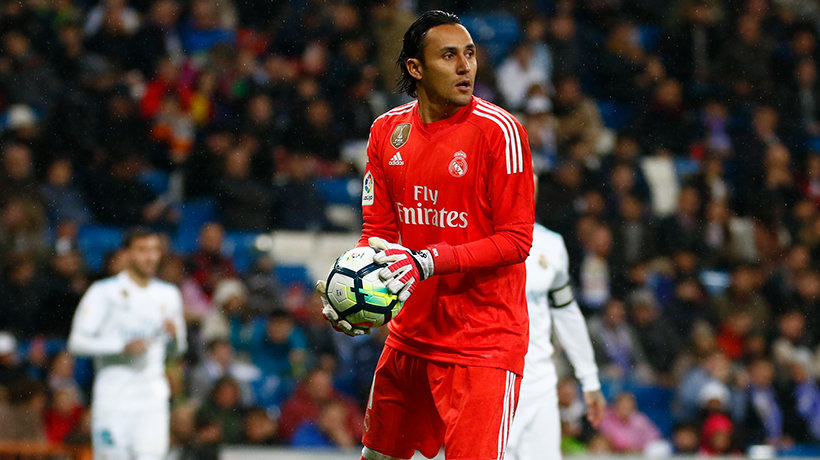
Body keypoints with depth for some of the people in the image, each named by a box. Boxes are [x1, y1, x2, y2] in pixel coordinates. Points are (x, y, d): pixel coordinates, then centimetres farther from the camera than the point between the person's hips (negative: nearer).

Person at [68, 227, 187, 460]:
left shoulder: (168, 294, 14)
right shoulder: (104, 292, -1)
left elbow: (178, 349, 22)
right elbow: (77, 342, -7)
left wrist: (174, 335, -2)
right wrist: (122, 347, -17)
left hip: (152, 396, 3)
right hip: (113, 396, -3)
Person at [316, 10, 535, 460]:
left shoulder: (498, 131, -12)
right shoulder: (388, 130, 6)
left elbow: (516, 241, -14)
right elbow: (379, 229, 11)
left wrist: (429, 262, -25)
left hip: (483, 341, -6)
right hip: (410, 332, 6)